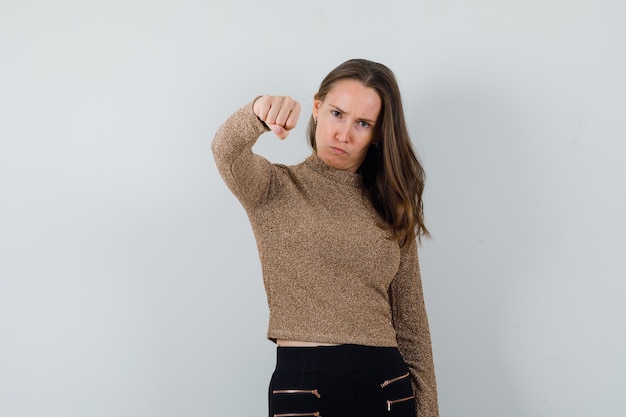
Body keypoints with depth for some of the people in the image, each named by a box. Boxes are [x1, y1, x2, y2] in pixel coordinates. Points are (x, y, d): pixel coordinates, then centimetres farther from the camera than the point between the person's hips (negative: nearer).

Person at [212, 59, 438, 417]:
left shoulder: (391, 208, 9)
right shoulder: (277, 190, 1)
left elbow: (411, 320, 9)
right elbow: (226, 152, -22)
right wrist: (259, 114, -43)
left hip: (388, 385, 3)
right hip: (303, 383, -3)